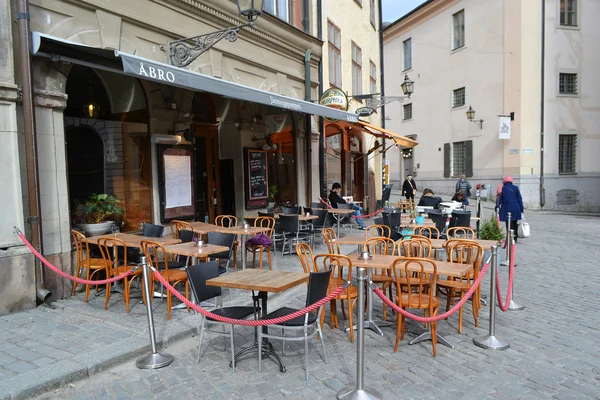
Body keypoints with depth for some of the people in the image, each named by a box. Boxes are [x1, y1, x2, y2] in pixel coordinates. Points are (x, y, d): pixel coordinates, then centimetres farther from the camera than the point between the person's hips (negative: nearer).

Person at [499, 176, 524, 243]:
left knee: (509, 225, 3)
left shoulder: (502, 189, -3)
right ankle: (515, 239, 20)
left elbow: (499, 200, 0)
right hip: (516, 209, 2)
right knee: (515, 225, 14)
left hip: (507, 210, -2)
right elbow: (520, 199, 1)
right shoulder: (515, 188, 1)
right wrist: (521, 210, 6)